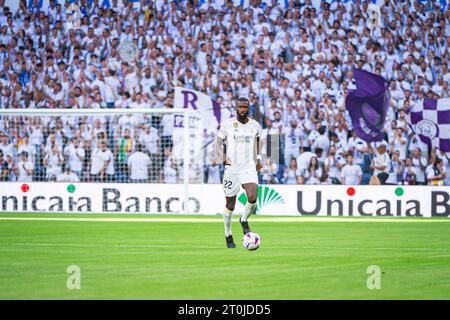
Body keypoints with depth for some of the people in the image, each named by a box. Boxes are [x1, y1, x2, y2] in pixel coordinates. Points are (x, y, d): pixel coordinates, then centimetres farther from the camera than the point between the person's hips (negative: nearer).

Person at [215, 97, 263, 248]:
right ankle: (228, 235, 24)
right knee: (230, 205, 4)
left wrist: (258, 158, 17)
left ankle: (244, 220, 11)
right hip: (231, 168, -1)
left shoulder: (255, 125, 5)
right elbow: (218, 143, 1)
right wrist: (222, 157, -17)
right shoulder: (227, 124, -3)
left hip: (249, 168, 1)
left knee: (253, 198, -21)